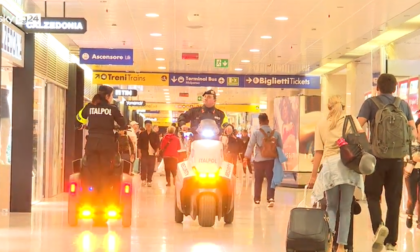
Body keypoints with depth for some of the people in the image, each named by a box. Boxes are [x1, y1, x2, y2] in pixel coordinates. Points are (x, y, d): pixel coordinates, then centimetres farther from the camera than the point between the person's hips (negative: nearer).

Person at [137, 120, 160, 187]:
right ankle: (143, 180, -1)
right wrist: (139, 152, -3)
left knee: (151, 168, 1)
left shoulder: (155, 134, 6)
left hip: (152, 153, 1)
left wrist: (157, 151, -5)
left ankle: (149, 181, 8)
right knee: (143, 166, -10)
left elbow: (157, 144, 6)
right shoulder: (142, 134, 4)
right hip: (144, 153, -1)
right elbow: (139, 144, 4)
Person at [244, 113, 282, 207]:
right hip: (271, 160, 1)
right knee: (270, 180, 2)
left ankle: (257, 199, 21)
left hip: (259, 160, -1)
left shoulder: (256, 133, -7)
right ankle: (271, 198, -14)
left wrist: (246, 157, -3)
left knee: (258, 180, 13)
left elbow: (250, 145, -9)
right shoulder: (276, 133, 1)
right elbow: (280, 146, 7)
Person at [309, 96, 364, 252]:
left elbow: (318, 152, 9)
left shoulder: (322, 124, 16)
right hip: (348, 165, -1)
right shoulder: (351, 120, 14)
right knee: (345, 208, 6)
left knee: (331, 207, 13)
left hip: (330, 166, 1)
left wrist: (314, 175, 11)